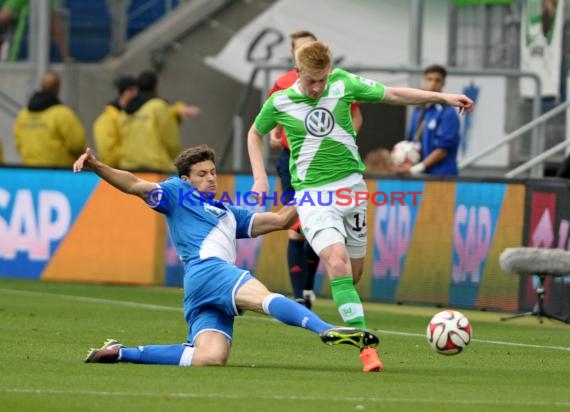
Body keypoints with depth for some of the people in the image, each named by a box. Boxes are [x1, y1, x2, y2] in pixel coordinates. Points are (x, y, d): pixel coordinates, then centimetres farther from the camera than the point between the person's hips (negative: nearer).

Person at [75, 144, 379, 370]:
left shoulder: (228, 213, 37)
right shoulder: (178, 193, 18)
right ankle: (327, 330, -56)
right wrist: (95, 166, -9)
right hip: (205, 269, -7)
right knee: (263, 297, -32)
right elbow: (134, 185, 5)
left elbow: (279, 220, 33)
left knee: (210, 358, -19)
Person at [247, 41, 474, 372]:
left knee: (354, 272, 8)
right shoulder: (279, 103, -3)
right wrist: (260, 178, 6)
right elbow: (255, 133, 16)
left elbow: (392, 95, 7)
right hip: (313, 194, -3)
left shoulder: (343, 83, -1)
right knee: (337, 263, -23)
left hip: (351, 185, 3)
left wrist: (441, 97, 2)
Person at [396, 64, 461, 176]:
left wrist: (416, 168, -15)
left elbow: (444, 149, -12)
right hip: (419, 175, 7)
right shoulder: (418, 112, 14)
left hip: (440, 175, -7)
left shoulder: (448, 113, -8)